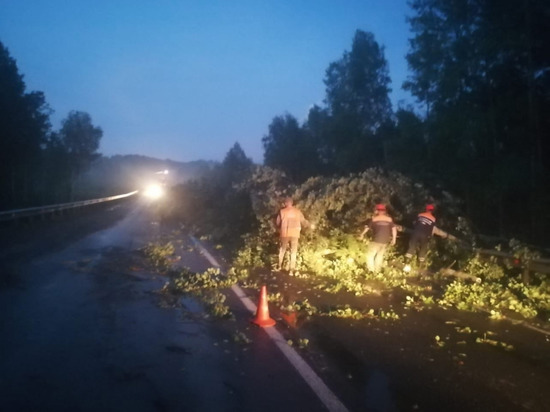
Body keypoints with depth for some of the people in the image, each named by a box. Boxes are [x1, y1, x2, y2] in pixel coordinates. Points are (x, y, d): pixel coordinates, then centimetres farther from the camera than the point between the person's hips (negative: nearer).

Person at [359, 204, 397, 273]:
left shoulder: (374, 219, -3)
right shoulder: (389, 219, 6)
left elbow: (367, 227, 4)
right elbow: (394, 228, 4)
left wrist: (362, 234, 19)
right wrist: (394, 239, 12)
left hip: (376, 240, -5)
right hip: (385, 241, 5)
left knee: (370, 254, 7)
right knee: (380, 255, 17)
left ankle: (371, 270, 2)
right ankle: (377, 271, 22)